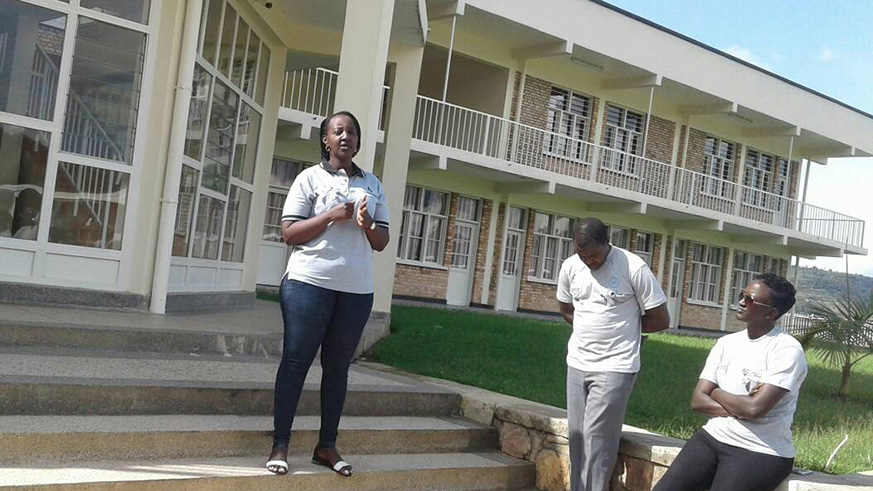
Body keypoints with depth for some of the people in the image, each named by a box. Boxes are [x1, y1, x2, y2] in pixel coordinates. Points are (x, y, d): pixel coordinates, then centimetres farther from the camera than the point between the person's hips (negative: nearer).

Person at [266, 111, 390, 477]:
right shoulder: (310, 178, 1)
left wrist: (368, 225, -10)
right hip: (309, 283, -4)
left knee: (337, 366, 8)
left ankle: (326, 445, 17)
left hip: (356, 290, 4)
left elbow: (381, 242, 12)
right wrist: (331, 215, -15)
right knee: (296, 361, -1)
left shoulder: (373, 185, 13)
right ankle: (280, 445, 6)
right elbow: (289, 233, -4)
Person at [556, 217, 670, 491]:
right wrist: (593, 329, 4)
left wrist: (621, 326, 1)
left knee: (596, 436, -9)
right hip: (577, 364, 5)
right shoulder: (570, 267, 0)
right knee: (577, 435, 9)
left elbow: (661, 320, -7)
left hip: (615, 367, -5)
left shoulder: (633, 267, -15)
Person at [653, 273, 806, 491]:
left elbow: (755, 408, -20)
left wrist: (717, 393, -2)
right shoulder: (726, 343, 9)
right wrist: (739, 409, -13)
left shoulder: (787, 350, -11)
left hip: (760, 452, -6)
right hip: (713, 437, 6)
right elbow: (697, 400, 3)